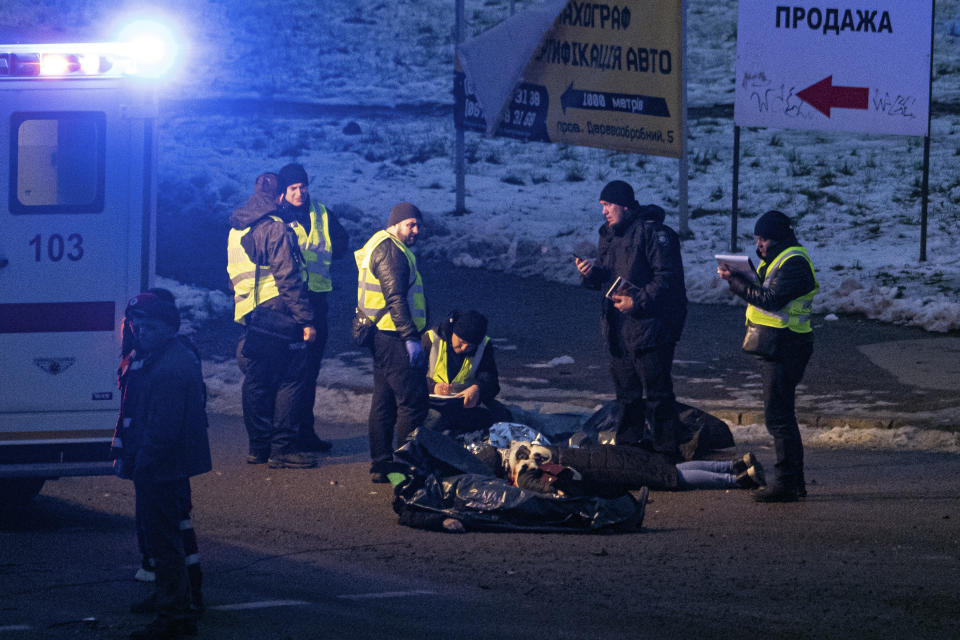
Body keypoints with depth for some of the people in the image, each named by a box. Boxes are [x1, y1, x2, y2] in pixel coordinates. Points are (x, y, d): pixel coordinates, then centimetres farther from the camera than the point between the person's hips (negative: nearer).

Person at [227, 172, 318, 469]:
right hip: (278, 314, -8)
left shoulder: (236, 230, 16)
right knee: (290, 379, -4)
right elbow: (288, 278, -16)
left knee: (257, 381, 13)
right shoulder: (276, 228, -11)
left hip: (251, 316, 8)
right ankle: (282, 448, -6)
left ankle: (259, 446, 17)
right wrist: (305, 319, -14)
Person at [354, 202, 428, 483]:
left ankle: (380, 465, 18)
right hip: (394, 338, -11)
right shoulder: (390, 251, -15)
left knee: (385, 403, 14)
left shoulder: (380, 246, 20)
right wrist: (411, 337, -23)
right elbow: (395, 299, -22)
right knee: (413, 402, -10)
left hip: (381, 337, 11)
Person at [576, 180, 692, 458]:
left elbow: (668, 278, -17)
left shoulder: (652, 232, -12)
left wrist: (637, 302, -22)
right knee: (627, 394, 15)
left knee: (657, 394, -7)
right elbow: (605, 279, 23)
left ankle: (668, 453, -4)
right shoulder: (608, 235, 16)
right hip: (618, 330, 8)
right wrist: (590, 273, 0)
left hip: (649, 328, -8)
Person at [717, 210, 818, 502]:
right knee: (781, 415, 15)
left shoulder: (794, 262, -15)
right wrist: (739, 277, -3)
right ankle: (794, 481, 20)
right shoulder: (776, 258, 18)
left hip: (783, 348, -11)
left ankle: (786, 483, -9)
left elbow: (770, 299, -23)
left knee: (778, 416, -10)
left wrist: (735, 281, -19)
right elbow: (762, 291, 13)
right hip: (772, 346, 11)